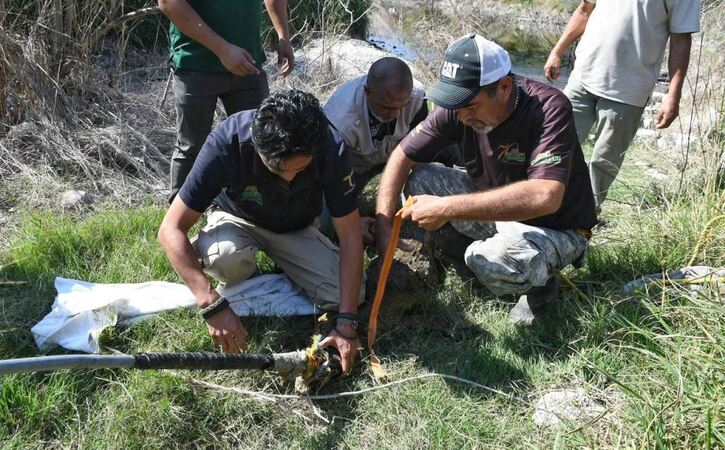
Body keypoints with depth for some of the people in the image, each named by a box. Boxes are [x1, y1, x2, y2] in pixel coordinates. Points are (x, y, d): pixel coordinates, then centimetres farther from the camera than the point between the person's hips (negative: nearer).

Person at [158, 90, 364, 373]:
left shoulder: (332, 149, -31)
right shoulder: (227, 141, -36)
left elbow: (350, 235, -24)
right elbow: (171, 228, -32)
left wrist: (347, 323, -29)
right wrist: (212, 305, -43)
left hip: (295, 230, 2)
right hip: (236, 220, -2)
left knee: (348, 295, -18)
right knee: (225, 256, -38)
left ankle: (277, 264, 11)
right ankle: (242, 280, 0)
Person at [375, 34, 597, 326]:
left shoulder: (548, 108, -30)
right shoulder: (459, 107, -15)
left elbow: (545, 197, -44)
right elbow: (402, 157, -8)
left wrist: (447, 209, -44)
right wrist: (383, 225, -21)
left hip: (556, 228, -5)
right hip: (494, 208, 6)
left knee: (490, 262, -35)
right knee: (420, 180, -11)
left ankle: (540, 282, 1)